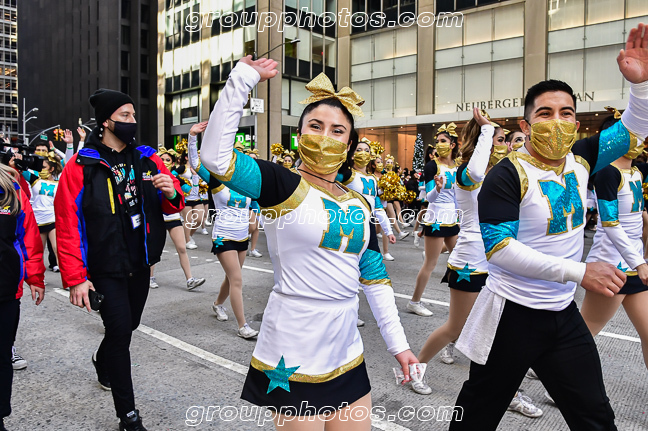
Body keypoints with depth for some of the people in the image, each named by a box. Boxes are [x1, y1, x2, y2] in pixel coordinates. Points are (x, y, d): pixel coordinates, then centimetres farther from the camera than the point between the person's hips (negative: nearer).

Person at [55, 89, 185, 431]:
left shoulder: (147, 160, 3)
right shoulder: (81, 166, -11)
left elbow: (172, 206, 10)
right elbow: (67, 225, -12)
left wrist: (172, 192, -14)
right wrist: (75, 278, -15)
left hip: (140, 264, 5)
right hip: (105, 269, -5)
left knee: (129, 325, 21)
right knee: (120, 330, -6)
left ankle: (103, 361, 55)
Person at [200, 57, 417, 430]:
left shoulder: (359, 204, 8)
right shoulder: (284, 187, -9)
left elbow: (375, 278, 12)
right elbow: (216, 156, -25)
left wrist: (398, 343, 12)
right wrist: (243, 79, -23)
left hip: (346, 351, 6)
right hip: (295, 355, -6)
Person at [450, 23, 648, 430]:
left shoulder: (580, 158, 2)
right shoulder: (507, 176, -18)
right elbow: (499, 248, -24)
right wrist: (578, 271, -25)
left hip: (564, 313, 6)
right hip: (513, 315, -6)